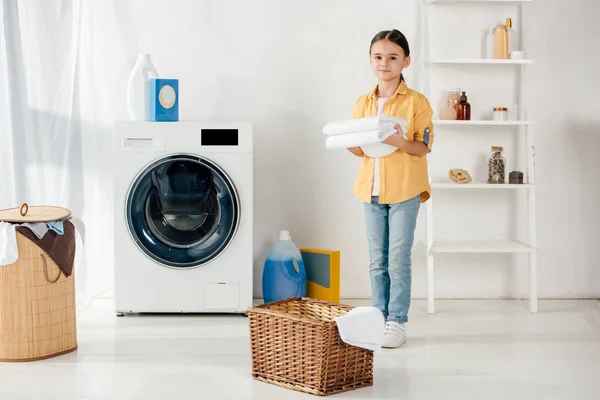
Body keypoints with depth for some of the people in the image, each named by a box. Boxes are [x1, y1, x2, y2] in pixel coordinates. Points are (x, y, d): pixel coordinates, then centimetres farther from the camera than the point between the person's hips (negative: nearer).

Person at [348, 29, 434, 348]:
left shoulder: (417, 102, -6)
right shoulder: (362, 104, 8)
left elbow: (424, 148, -8)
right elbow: (361, 150, 12)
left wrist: (401, 142, -26)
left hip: (404, 190, -4)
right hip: (371, 190, 5)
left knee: (398, 260, -2)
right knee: (377, 261, 10)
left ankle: (397, 321, 9)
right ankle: (378, 319, 20)